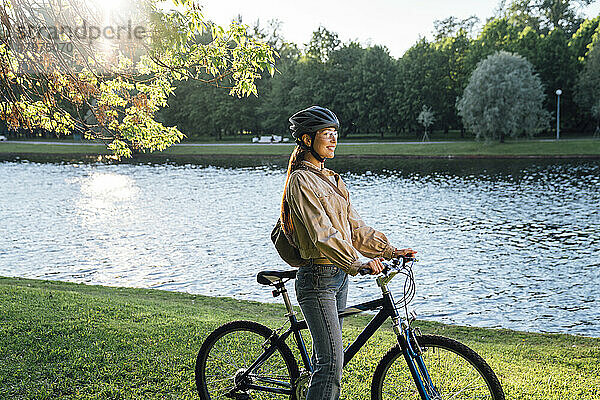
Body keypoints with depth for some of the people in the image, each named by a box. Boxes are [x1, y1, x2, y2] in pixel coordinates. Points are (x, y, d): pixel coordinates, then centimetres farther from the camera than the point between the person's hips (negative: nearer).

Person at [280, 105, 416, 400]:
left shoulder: (332, 180, 16)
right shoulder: (301, 180, -12)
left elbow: (354, 227, 15)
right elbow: (322, 233, -22)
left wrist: (390, 250, 7)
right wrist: (357, 264, -29)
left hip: (338, 276, 9)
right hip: (317, 278, -9)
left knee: (325, 360, 14)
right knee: (331, 363, -9)